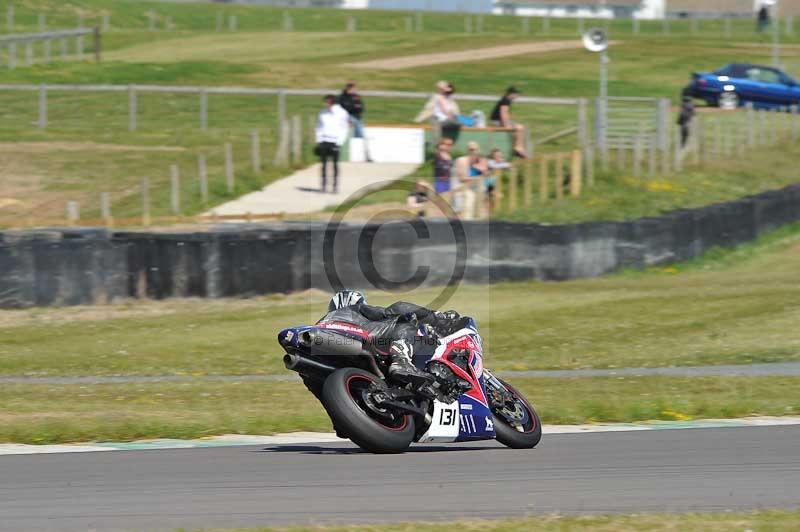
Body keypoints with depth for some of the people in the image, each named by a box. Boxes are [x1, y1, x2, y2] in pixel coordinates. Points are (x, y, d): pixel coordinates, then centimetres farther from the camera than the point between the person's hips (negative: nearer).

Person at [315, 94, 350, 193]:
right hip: (324, 141, 3)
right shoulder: (323, 113, 7)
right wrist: (319, 140, 5)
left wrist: (339, 142, -8)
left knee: (335, 164, -1)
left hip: (335, 141, -3)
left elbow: (345, 129, 0)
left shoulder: (342, 114, -2)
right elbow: (319, 127, 14)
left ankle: (335, 185, 2)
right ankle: (324, 184, 6)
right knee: (324, 163, 2)